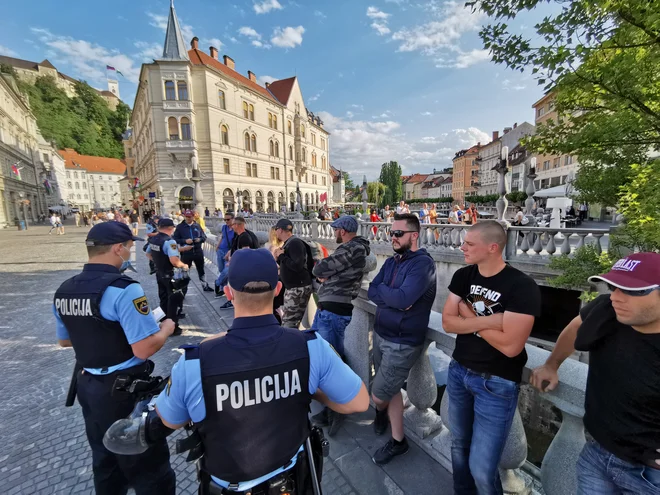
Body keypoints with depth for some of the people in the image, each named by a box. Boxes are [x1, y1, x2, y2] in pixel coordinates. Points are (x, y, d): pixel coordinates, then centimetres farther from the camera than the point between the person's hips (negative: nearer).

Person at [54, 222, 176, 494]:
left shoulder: (64, 291, 0)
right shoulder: (123, 289, -26)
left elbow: (65, 340, 14)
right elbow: (144, 349, -28)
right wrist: (166, 328, -11)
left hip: (87, 385, 8)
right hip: (126, 390, -8)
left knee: (105, 461, 29)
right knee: (149, 470, 11)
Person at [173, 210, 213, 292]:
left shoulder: (197, 226, 3)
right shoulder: (180, 227, -2)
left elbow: (204, 237, 8)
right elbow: (175, 239, -4)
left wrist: (200, 239, -13)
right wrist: (185, 241, -19)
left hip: (198, 252, 2)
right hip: (186, 253, -2)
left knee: (201, 270, 17)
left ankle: (205, 286, 33)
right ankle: (183, 290, 17)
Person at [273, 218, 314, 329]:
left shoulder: (295, 243, -17)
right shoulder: (288, 243, 13)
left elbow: (297, 266, -27)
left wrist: (281, 256, -16)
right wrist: (278, 258, 3)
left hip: (298, 288, -10)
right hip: (293, 287, 10)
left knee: (288, 323, -5)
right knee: (293, 322, 17)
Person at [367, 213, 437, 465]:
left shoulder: (423, 263, -19)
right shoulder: (391, 262, 6)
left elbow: (404, 298, -30)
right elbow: (371, 292, -1)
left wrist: (382, 291, -12)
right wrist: (393, 298, -19)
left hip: (402, 343, -7)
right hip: (380, 335, 7)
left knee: (377, 396, 5)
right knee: (391, 390, 23)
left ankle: (380, 411, 39)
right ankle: (397, 441, 46)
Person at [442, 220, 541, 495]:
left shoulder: (522, 286, -20)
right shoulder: (462, 276, -3)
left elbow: (510, 346, -25)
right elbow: (448, 322, -6)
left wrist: (468, 313, -16)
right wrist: (487, 321, -20)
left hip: (496, 383, -5)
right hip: (458, 371, 6)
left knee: (482, 469, 5)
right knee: (459, 445, 24)